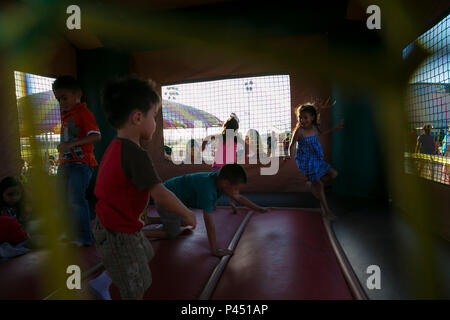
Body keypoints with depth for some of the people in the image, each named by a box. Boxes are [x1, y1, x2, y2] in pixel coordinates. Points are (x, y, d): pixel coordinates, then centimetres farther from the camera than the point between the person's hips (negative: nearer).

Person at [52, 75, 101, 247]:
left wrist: (71, 143, -30)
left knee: (76, 199, -12)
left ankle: (84, 237, -2)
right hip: (66, 162, 10)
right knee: (64, 198, 15)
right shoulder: (66, 115, 18)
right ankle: (71, 232, 31)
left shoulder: (84, 113, -10)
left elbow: (95, 136, -24)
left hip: (81, 162, -10)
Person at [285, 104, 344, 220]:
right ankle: (326, 210, 11)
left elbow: (319, 134, 20)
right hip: (305, 162, -7)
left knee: (333, 174, 8)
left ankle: (312, 183, 22)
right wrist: (290, 155, -31)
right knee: (319, 184, -3)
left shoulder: (314, 127, -3)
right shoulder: (298, 131, -21)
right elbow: (292, 144, -12)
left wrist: (335, 128, 23)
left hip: (317, 159, 7)